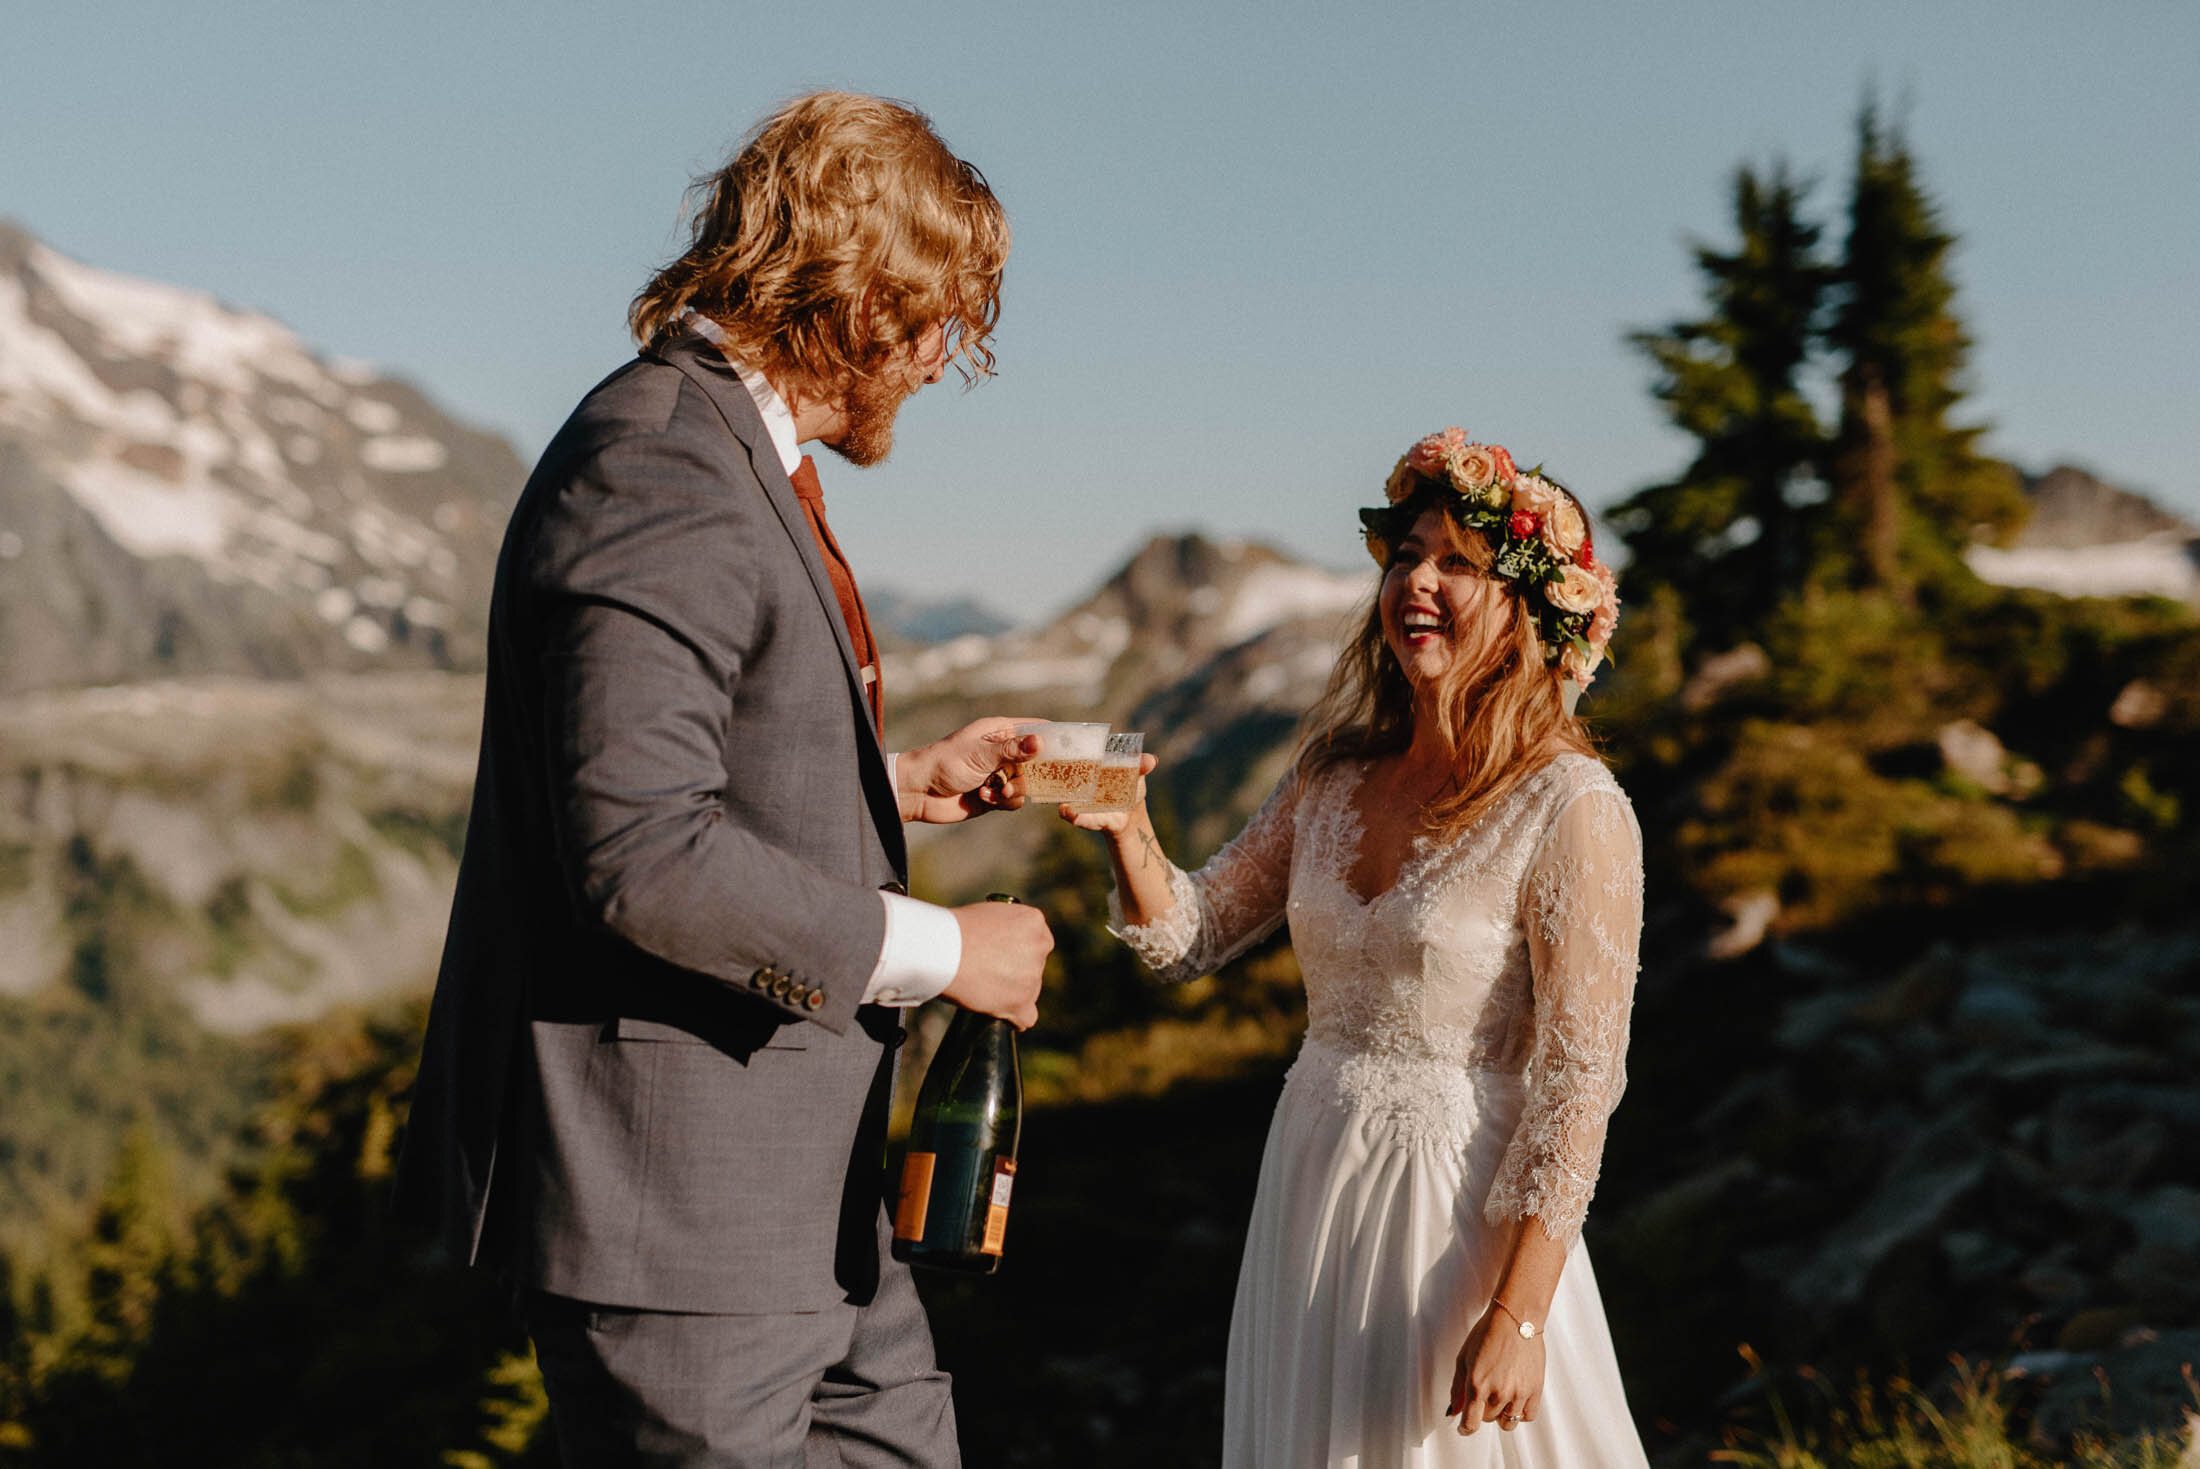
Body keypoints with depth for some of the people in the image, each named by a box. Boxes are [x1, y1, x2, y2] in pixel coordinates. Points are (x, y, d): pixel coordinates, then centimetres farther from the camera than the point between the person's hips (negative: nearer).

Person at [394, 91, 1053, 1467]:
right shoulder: (661, 480, -21)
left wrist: (900, 783, 16)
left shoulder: (727, 454, 14)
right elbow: (644, 852, -29)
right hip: (670, 1188, -11)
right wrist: (939, 947, -20)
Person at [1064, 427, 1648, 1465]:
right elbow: (1188, 938, 6)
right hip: (1308, 1183, 6)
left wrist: (1516, 1316, -19)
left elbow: (1578, 1085, -16)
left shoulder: (1573, 810, -14)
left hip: (1465, 1210, -6)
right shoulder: (1337, 774, 4)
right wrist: (1127, 830, -14)